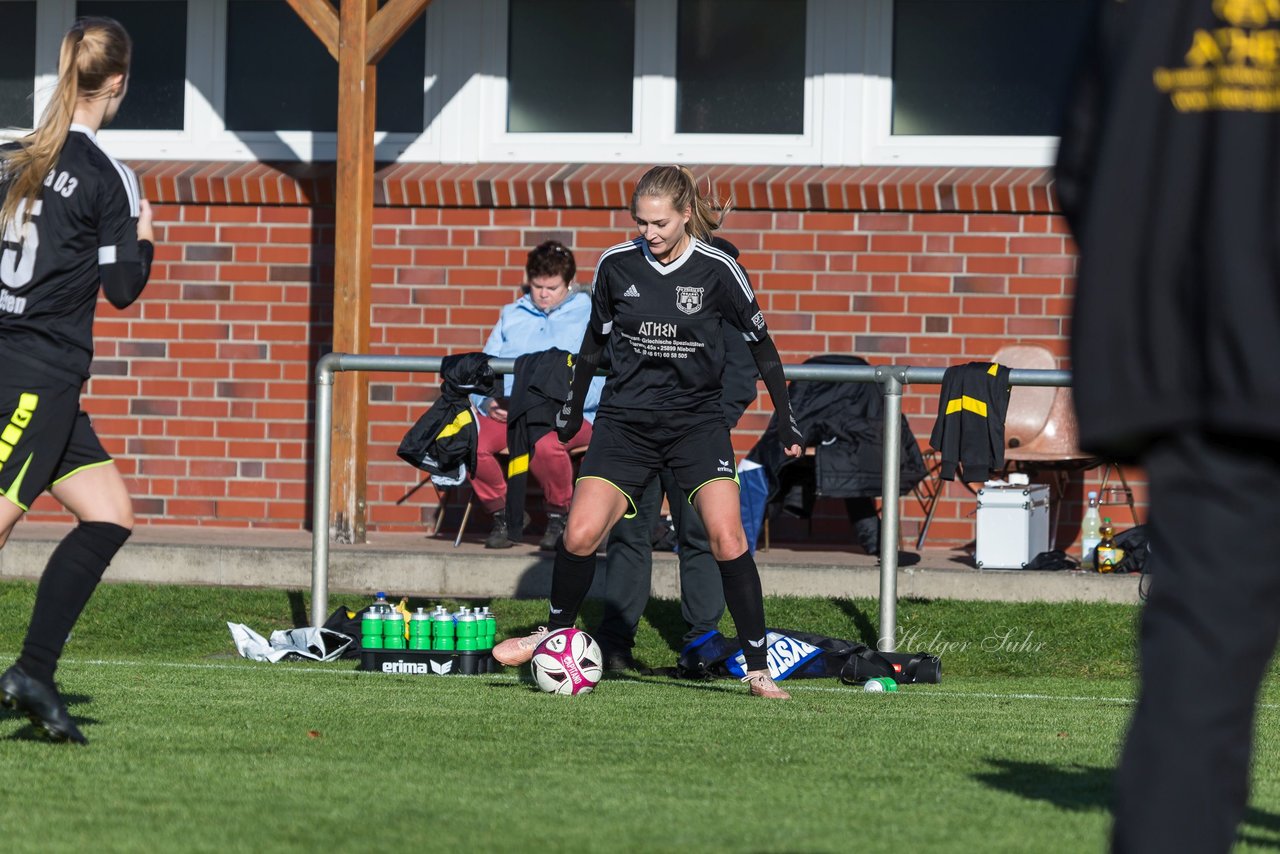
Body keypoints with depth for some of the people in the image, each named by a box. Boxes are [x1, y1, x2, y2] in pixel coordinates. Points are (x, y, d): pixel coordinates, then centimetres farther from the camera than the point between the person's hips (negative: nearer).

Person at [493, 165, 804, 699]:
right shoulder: (615, 265, -2)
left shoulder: (716, 270, -7)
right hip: (626, 420, 2)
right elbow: (595, 340, 14)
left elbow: (760, 344, 3)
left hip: (696, 420, -2)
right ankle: (557, 632, 16)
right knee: (580, 535, -12)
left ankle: (758, 669, -8)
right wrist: (571, 410, 20)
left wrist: (787, 422, 4)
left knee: (726, 539, -18)